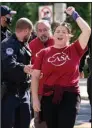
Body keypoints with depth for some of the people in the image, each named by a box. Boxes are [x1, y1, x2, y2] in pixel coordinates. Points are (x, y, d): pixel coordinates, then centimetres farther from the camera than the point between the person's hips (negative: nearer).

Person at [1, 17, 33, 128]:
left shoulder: (25, 45, 16)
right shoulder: (8, 44, -14)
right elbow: (9, 64, -33)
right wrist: (23, 68, -48)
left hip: (23, 91, 9)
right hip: (9, 91, -9)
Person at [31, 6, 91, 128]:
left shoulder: (74, 50, 5)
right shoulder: (44, 53, 6)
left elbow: (87, 30, -5)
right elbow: (35, 76, 5)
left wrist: (74, 14, 3)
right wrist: (35, 99, -2)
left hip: (70, 96, -1)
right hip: (48, 96, 1)